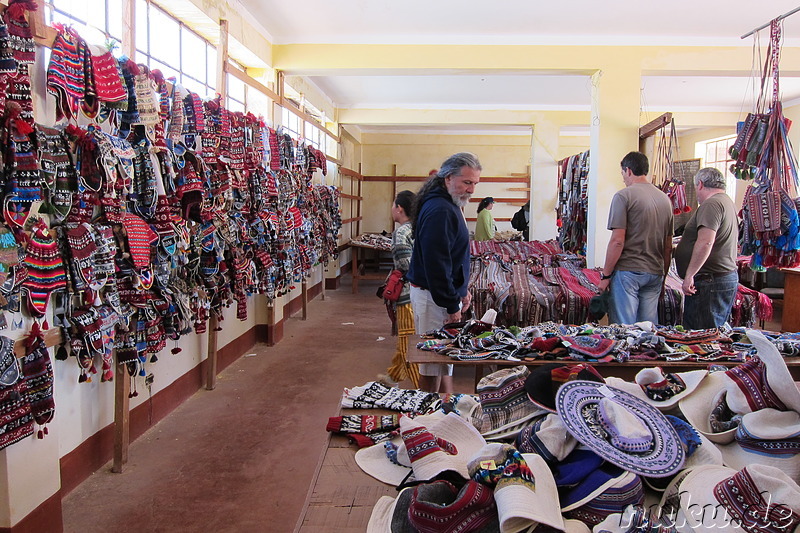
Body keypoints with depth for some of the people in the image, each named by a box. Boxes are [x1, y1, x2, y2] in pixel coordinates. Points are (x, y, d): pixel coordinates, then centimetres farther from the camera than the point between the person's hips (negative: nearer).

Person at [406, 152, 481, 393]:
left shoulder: (449, 205, 13)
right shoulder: (439, 210, -21)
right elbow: (436, 263, -25)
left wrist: (461, 290, 17)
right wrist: (452, 305, -20)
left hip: (445, 292, 11)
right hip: (433, 295, -11)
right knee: (433, 363, 0)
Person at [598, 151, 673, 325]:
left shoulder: (624, 196, -8)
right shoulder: (665, 199, 12)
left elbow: (617, 241, -14)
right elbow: (668, 246, 15)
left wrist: (606, 275, -6)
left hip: (627, 272, -6)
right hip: (655, 274, 6)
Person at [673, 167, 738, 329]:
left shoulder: (711, 204, -14)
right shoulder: (728, 203, 20)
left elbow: (705, 242, -26)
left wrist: (689, 276, -23)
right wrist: (679, 248, 34)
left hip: (710, 282, -11)